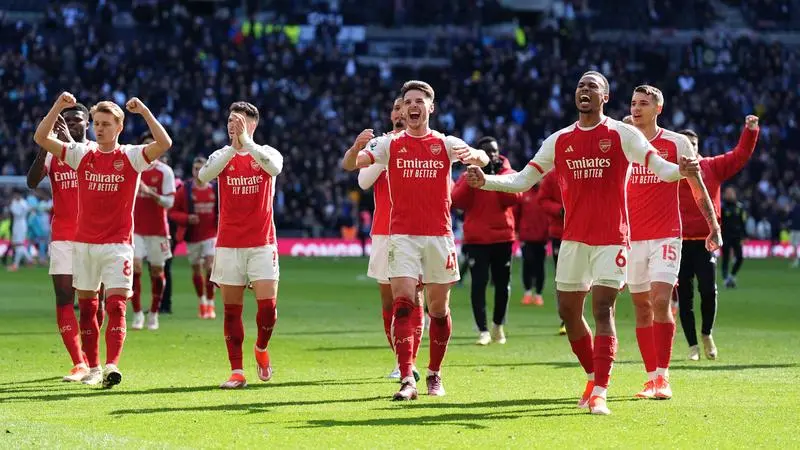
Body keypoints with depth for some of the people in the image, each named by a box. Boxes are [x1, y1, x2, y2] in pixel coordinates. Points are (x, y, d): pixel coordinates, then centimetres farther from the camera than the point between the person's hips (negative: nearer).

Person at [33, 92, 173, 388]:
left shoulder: (131, 157, -1)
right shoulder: (82, 154, 6)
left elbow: (164, 144, -17)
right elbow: (41, 138, 0)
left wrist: (144, 111, -22)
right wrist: (58, 107, -11)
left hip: (117, 244, -3)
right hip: (83, 242, 3)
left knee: (116, 306, -14)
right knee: (87, 307, 7)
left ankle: (112, 366, -24)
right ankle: (93, 368, 15)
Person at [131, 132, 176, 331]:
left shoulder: (165, 171, -2)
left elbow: (169, 202, -9)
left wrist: (149, 192, -24)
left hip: (158, 228, -1)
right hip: (136, 227, 1)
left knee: (157, 271, 4)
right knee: (135, 266, -12)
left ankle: (154, 314, 15)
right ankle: (137, 314, -6)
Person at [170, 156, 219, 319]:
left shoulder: (216, 189, 1)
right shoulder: (184, 190, -5)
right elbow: (172, 212, -3)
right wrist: (186, 218, -20)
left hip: (211, 235, 0)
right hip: (192, 236, 0)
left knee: (210, 266, -15)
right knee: (196, 270, 9)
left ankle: (210, 304, -7)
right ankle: (201, 302, 29)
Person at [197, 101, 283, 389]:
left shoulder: (266, 153, 2)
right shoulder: (222, 155, 5)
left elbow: (275, 167, -23)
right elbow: (203, 175, -17)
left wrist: (246, 142, -30)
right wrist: (233, 148, -27)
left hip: (262, 243, -1)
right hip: (228, 244, 1)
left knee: (268, 306, -10)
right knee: (231, 310, 1)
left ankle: (261, 348, 19)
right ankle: (237, 372, 6)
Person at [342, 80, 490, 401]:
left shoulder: (445, 144, 6)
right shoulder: (390, 144, 4)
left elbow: (483, 159, -6)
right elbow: (349, 165, -6)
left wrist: (474, 155, -31)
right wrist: (356, 148, -29)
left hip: (439, 235, 1)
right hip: (402, 235, -1)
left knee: (438, 308, 6)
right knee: (403, 304, -13)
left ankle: (434, 375, 22)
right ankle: (407, 380, -18)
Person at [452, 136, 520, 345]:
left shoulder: (508, 173, 5)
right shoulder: (469, 175, 4)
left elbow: (513, 198, -11)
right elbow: (457, 201, -9)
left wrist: (497, 177, -14)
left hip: (502, 236, 1)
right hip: (477, 239, -1)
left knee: (502, 283, 11)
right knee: (478, 283, -10)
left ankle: (498, 325, 31)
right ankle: (483, 331, -10)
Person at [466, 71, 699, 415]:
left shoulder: (622, 134, -2)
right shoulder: (560, 140, 9)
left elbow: (660, 168, -10)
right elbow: (523, 181, 11)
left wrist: (681, 171, -32)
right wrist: (485, 181, -4)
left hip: (611, 238, -5)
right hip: (574, 239, 5)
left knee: (603, 310, -13)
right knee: (568, 312, 8)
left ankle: (599, 393, -16)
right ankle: (593, 377, 28)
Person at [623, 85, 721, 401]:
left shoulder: (677, 144, 0)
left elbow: (698, 188, 7)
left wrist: (714, 227, 6)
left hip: (666, 236, -3)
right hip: (632, 237, 3)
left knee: (661, 302, -15)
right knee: (642, 308, 5)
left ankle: (662, 376, -13)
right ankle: (652, 377, 11)